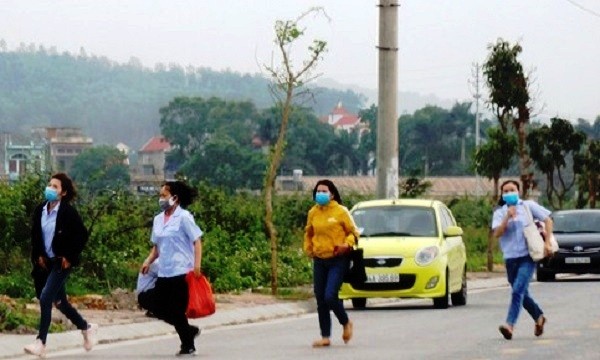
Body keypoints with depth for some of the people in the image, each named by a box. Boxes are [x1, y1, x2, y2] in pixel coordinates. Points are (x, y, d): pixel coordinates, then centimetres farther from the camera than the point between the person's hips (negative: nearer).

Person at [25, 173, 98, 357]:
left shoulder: (68, 212, -14)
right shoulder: (40, 210, 3)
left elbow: (82, 235, -10)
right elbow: (35, 235, 15)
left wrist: (69, 257, -12)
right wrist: (38, 256, 6)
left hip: (62, 263, -7)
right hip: (46, 262, 7)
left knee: (45, 298, -17)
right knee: (59, 301, 15)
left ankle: (41, 342, -13)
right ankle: (86, 327, 36)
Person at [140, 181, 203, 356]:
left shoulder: (184, 217, -7)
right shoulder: (158, 219, 11)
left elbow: (197, 242, -10)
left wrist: (196, 266, -19)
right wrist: (149, 260, 1)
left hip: (181, 273, -7)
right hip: (164, 274, 7)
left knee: (177, 311, -4)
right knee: (160, 310, 5)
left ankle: (188, 345, 11)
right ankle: (189, 331, 25)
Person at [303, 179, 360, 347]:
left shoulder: (341, 211, -7)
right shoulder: (313, 212, 6)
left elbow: (353, 232, -2)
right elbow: (308, 233, 22)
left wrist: (346, 245, -19)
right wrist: (308, 248, 8)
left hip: (338, 260, -5)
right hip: (319, 260, 5)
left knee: (330, 296, -16)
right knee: (320, 300, 4)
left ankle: (346, 323, 11)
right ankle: (325, 337, 13)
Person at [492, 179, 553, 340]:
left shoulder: (528, 206, 4)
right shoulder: (499, 212, 8)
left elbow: (548, 220, 5)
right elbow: (497, 233, -5)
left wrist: (547, 242, -5)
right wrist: (507, 217, -16)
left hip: (528, 256, -4)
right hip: (510, 258, 4)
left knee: (518, 290, -18)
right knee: (522, 293, 14)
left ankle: (510, 325, -26)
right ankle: (539, 317, 37)